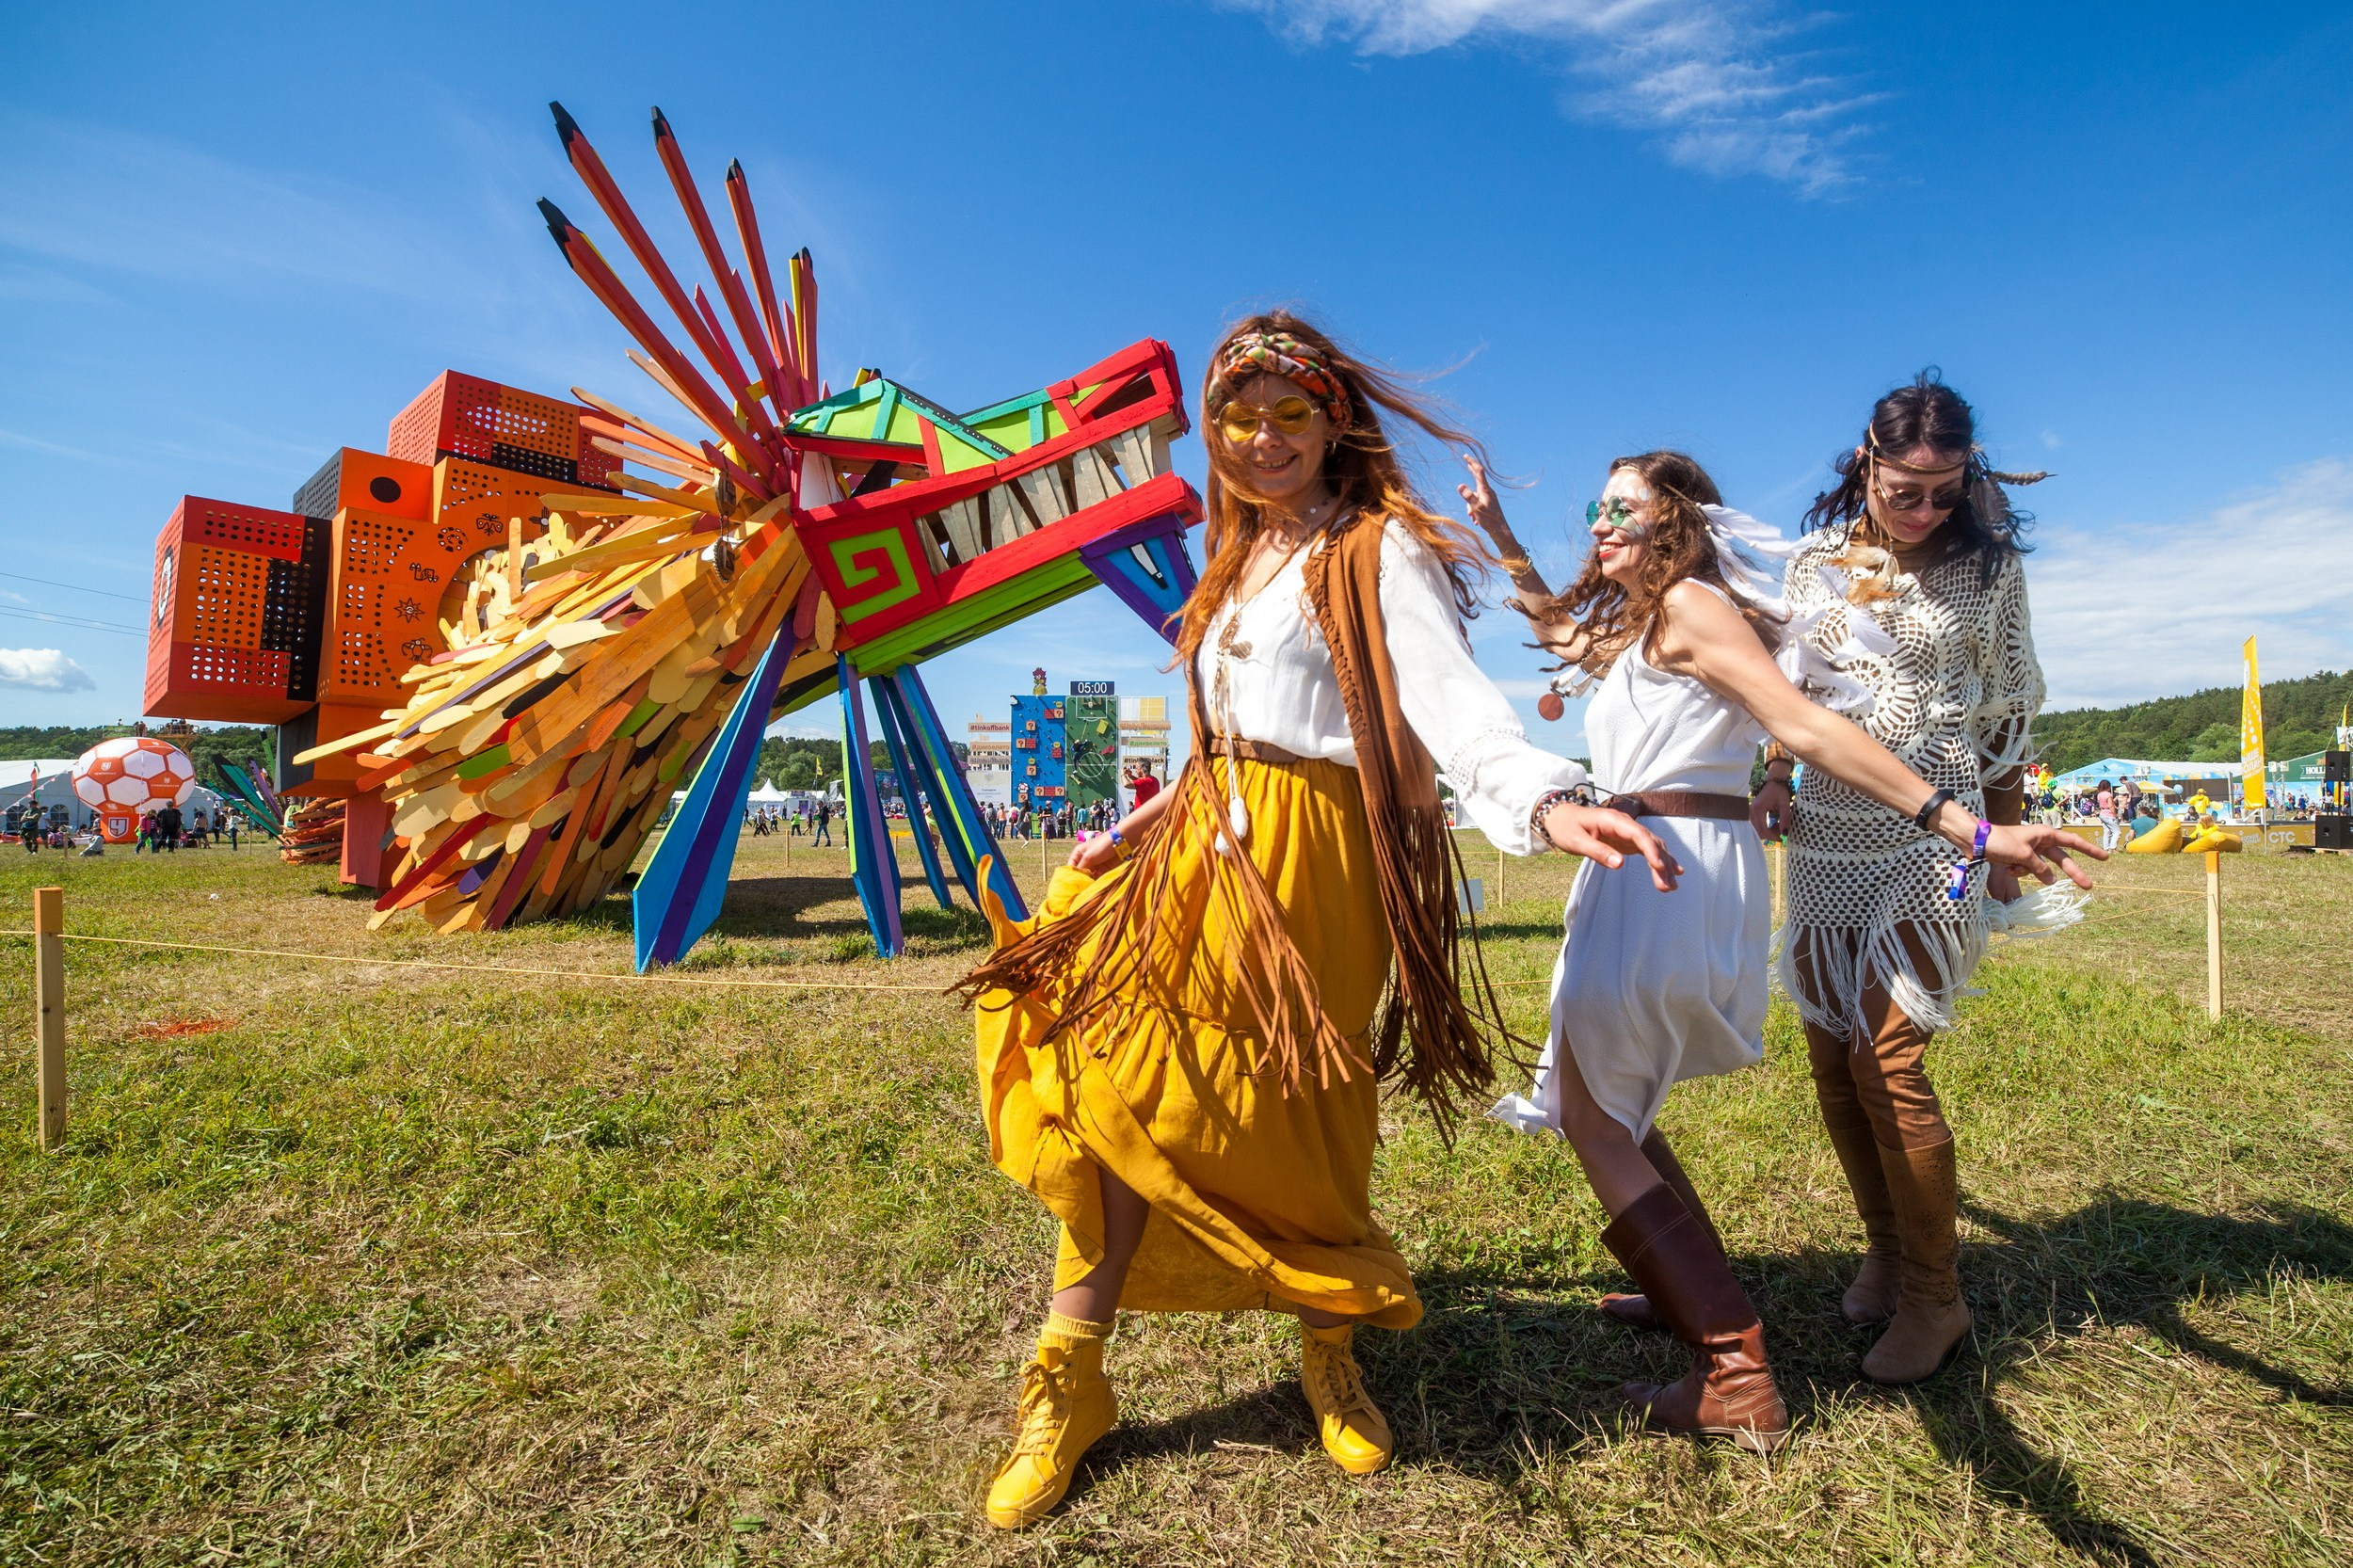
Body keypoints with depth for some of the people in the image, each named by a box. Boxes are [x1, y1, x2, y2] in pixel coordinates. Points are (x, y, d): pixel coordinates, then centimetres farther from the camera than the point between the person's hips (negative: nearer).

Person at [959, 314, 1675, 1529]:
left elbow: (1448, 695, -19)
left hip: (1305, 859, -7)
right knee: (1122, 1086, 1)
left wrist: (1546, 800, -37)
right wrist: (1149, 822, 23)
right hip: (1205, 846, 7)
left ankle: (1330, 1357, 27)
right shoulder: (1241, 557, 20)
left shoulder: (1379, 549, -3)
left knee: (1277, 1123, -3)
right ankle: (1070, 1383, 16)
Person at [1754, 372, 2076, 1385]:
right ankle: (1886, 1254, 25)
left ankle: (1935, 1296, 8)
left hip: (1930, 836, -3)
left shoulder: (1988, 567, 1)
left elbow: (2005, 720, 5)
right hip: (1826, 834, 4)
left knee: (1885, 1053, -11)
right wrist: (1772, 778, -4)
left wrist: (2004, 855, 5)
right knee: (1830, 1052, 5)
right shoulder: (1816, 562, 7)